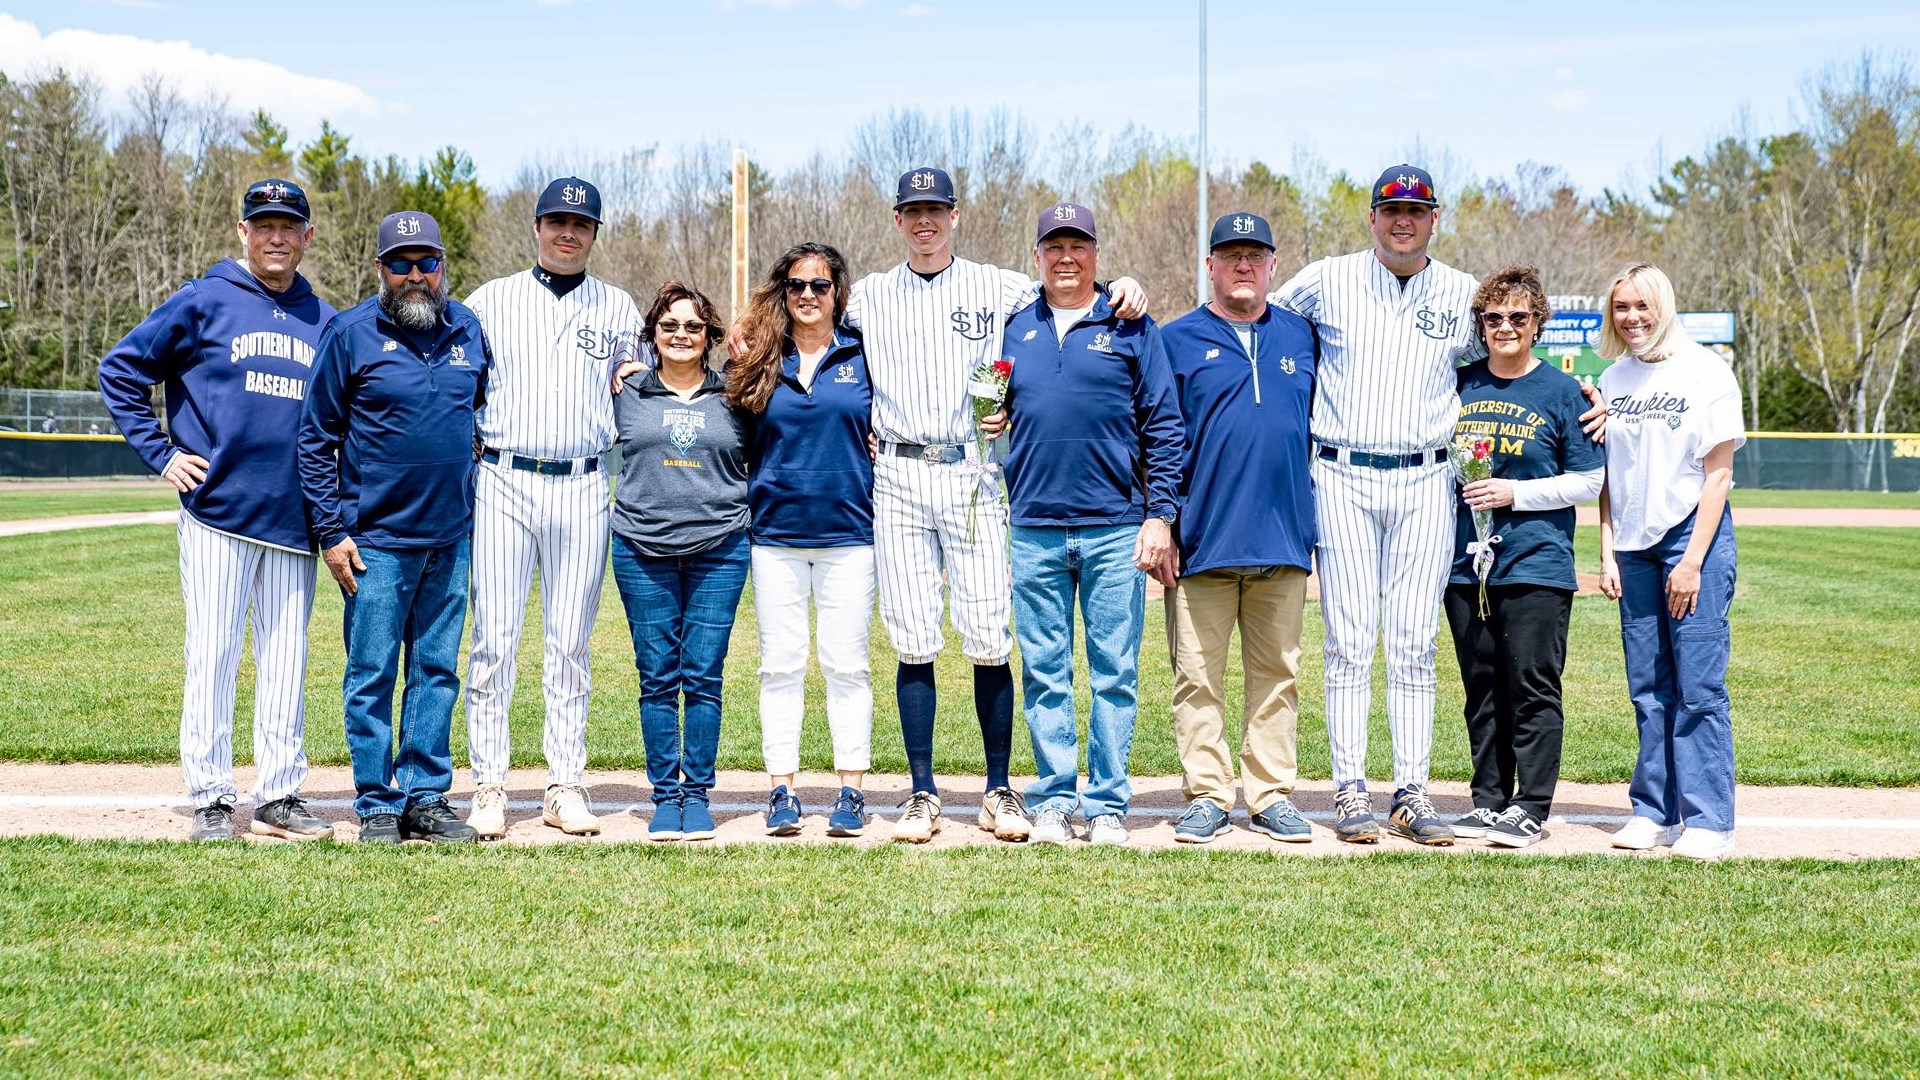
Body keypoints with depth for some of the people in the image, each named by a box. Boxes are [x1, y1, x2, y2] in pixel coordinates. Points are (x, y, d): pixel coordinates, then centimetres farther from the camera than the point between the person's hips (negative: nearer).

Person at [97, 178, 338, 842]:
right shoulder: (205, 302, 2)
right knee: (213, 655, -1)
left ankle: (279, 796, 15)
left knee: (287, 662, 7)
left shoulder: (326, 322, 12)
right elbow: (120, 370, 4)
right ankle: (210, 798, 6)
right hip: (218, 513, -3)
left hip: (295, 520, 4)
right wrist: (161, 454, -2)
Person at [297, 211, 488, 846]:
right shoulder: (350, 334, -4)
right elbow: (316, 438, -3)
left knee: (438, 672, 9)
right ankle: (378, 804, 10)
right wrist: (331, 531, -7)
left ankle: (427, 796, 18)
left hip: (451, 536, 4)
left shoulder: (468, 330, 7)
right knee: (372, 675, 1)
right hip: (377, 538, -4)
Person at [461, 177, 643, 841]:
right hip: (502, 484, -1)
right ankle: (489, 787, 4)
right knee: (495, 639, -2)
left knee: (570, 643, 4)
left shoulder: (618, 310, 12)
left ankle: (565, 787, 10)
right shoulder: (490, 301, 8)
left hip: (582, 490, 1)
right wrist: (469, 448, 3)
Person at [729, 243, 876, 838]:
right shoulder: (760, 364, 7)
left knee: (847, 665, 3)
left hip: (848, 533, -1)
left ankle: (851, 792, 9)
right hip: (776, 534, 1)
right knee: (780, 666, 4)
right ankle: (782, 791, 10)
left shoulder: (863, 356, 5)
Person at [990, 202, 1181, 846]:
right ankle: (1053, 800, 14)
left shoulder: (1131, 327, 5)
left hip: (1116, 529, -2)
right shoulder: (1013, 329, 12)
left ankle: (1107, 803, 9)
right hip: (1033, 531, 2)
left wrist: (1160, 514, -4)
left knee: (1114, 672, 2)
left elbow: (1163, 426, 3)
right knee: (1044, 673, 5)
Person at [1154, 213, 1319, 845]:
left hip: (1283, 538, 3)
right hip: (1203, 538, -2)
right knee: (1198, 677, 1)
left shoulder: (1301, 337, 13)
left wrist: (1320, 523, 11)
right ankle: (1207, 796, 10)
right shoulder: (1176, 341, 5)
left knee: (1277, 674, 7)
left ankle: (1272, 796, 15)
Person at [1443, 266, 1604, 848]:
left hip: (1536, 565, -4)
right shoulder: (1460, 384, 11)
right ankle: (1488, 800, 18)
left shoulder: (1562, 391, 0)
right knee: (1482, 690, 9)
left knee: (1533, 689, -3)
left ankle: (1531, 807, 4)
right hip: (1466, 562, 4)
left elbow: (1588, 480, -2)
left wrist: (1514, 493, -12)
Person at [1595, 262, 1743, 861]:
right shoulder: (1613, 380, 11)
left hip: (1694, 535, -5)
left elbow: (1718, 473, -8)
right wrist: (1607, 552, 5)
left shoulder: (1705, 370, -5)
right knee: (1647, 687, 8)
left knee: (1699, 687, -6)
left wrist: (1693, 561, -13)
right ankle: (1655, 812, 16)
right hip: (1634, 545, 5)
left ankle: (1708, 821, -1)